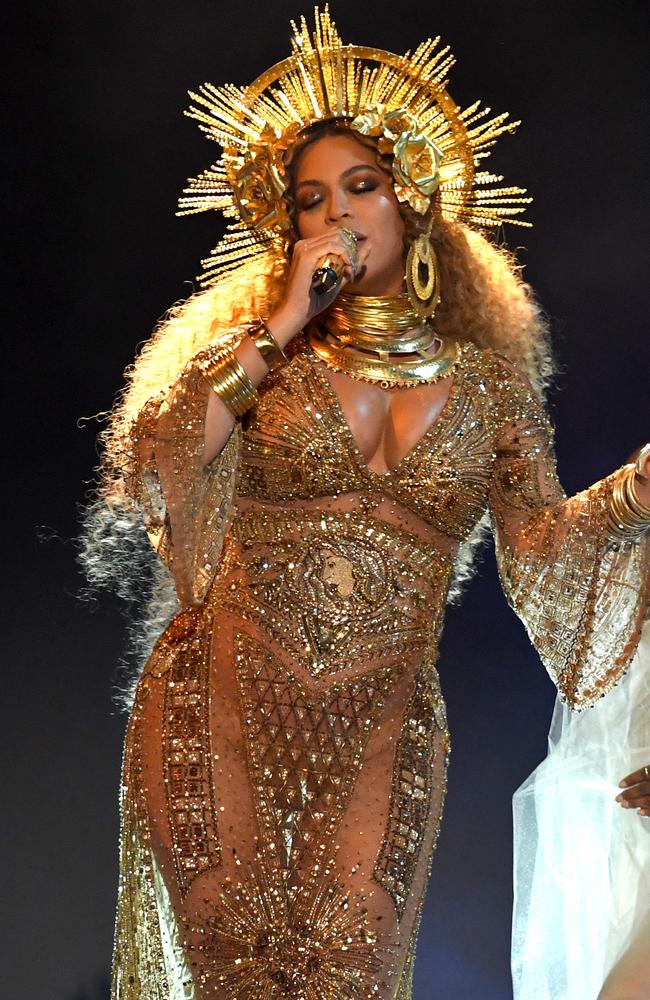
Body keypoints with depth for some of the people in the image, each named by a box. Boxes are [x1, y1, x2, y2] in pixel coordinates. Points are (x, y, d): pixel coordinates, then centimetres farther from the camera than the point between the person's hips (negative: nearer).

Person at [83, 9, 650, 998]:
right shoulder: (251, 336, 8)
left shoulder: (486, 374, 7)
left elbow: (543, 542, 4)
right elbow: (149, 458, -7)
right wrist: (276, 332, -7)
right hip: (221, 697, 0)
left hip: (380, 729, 0)